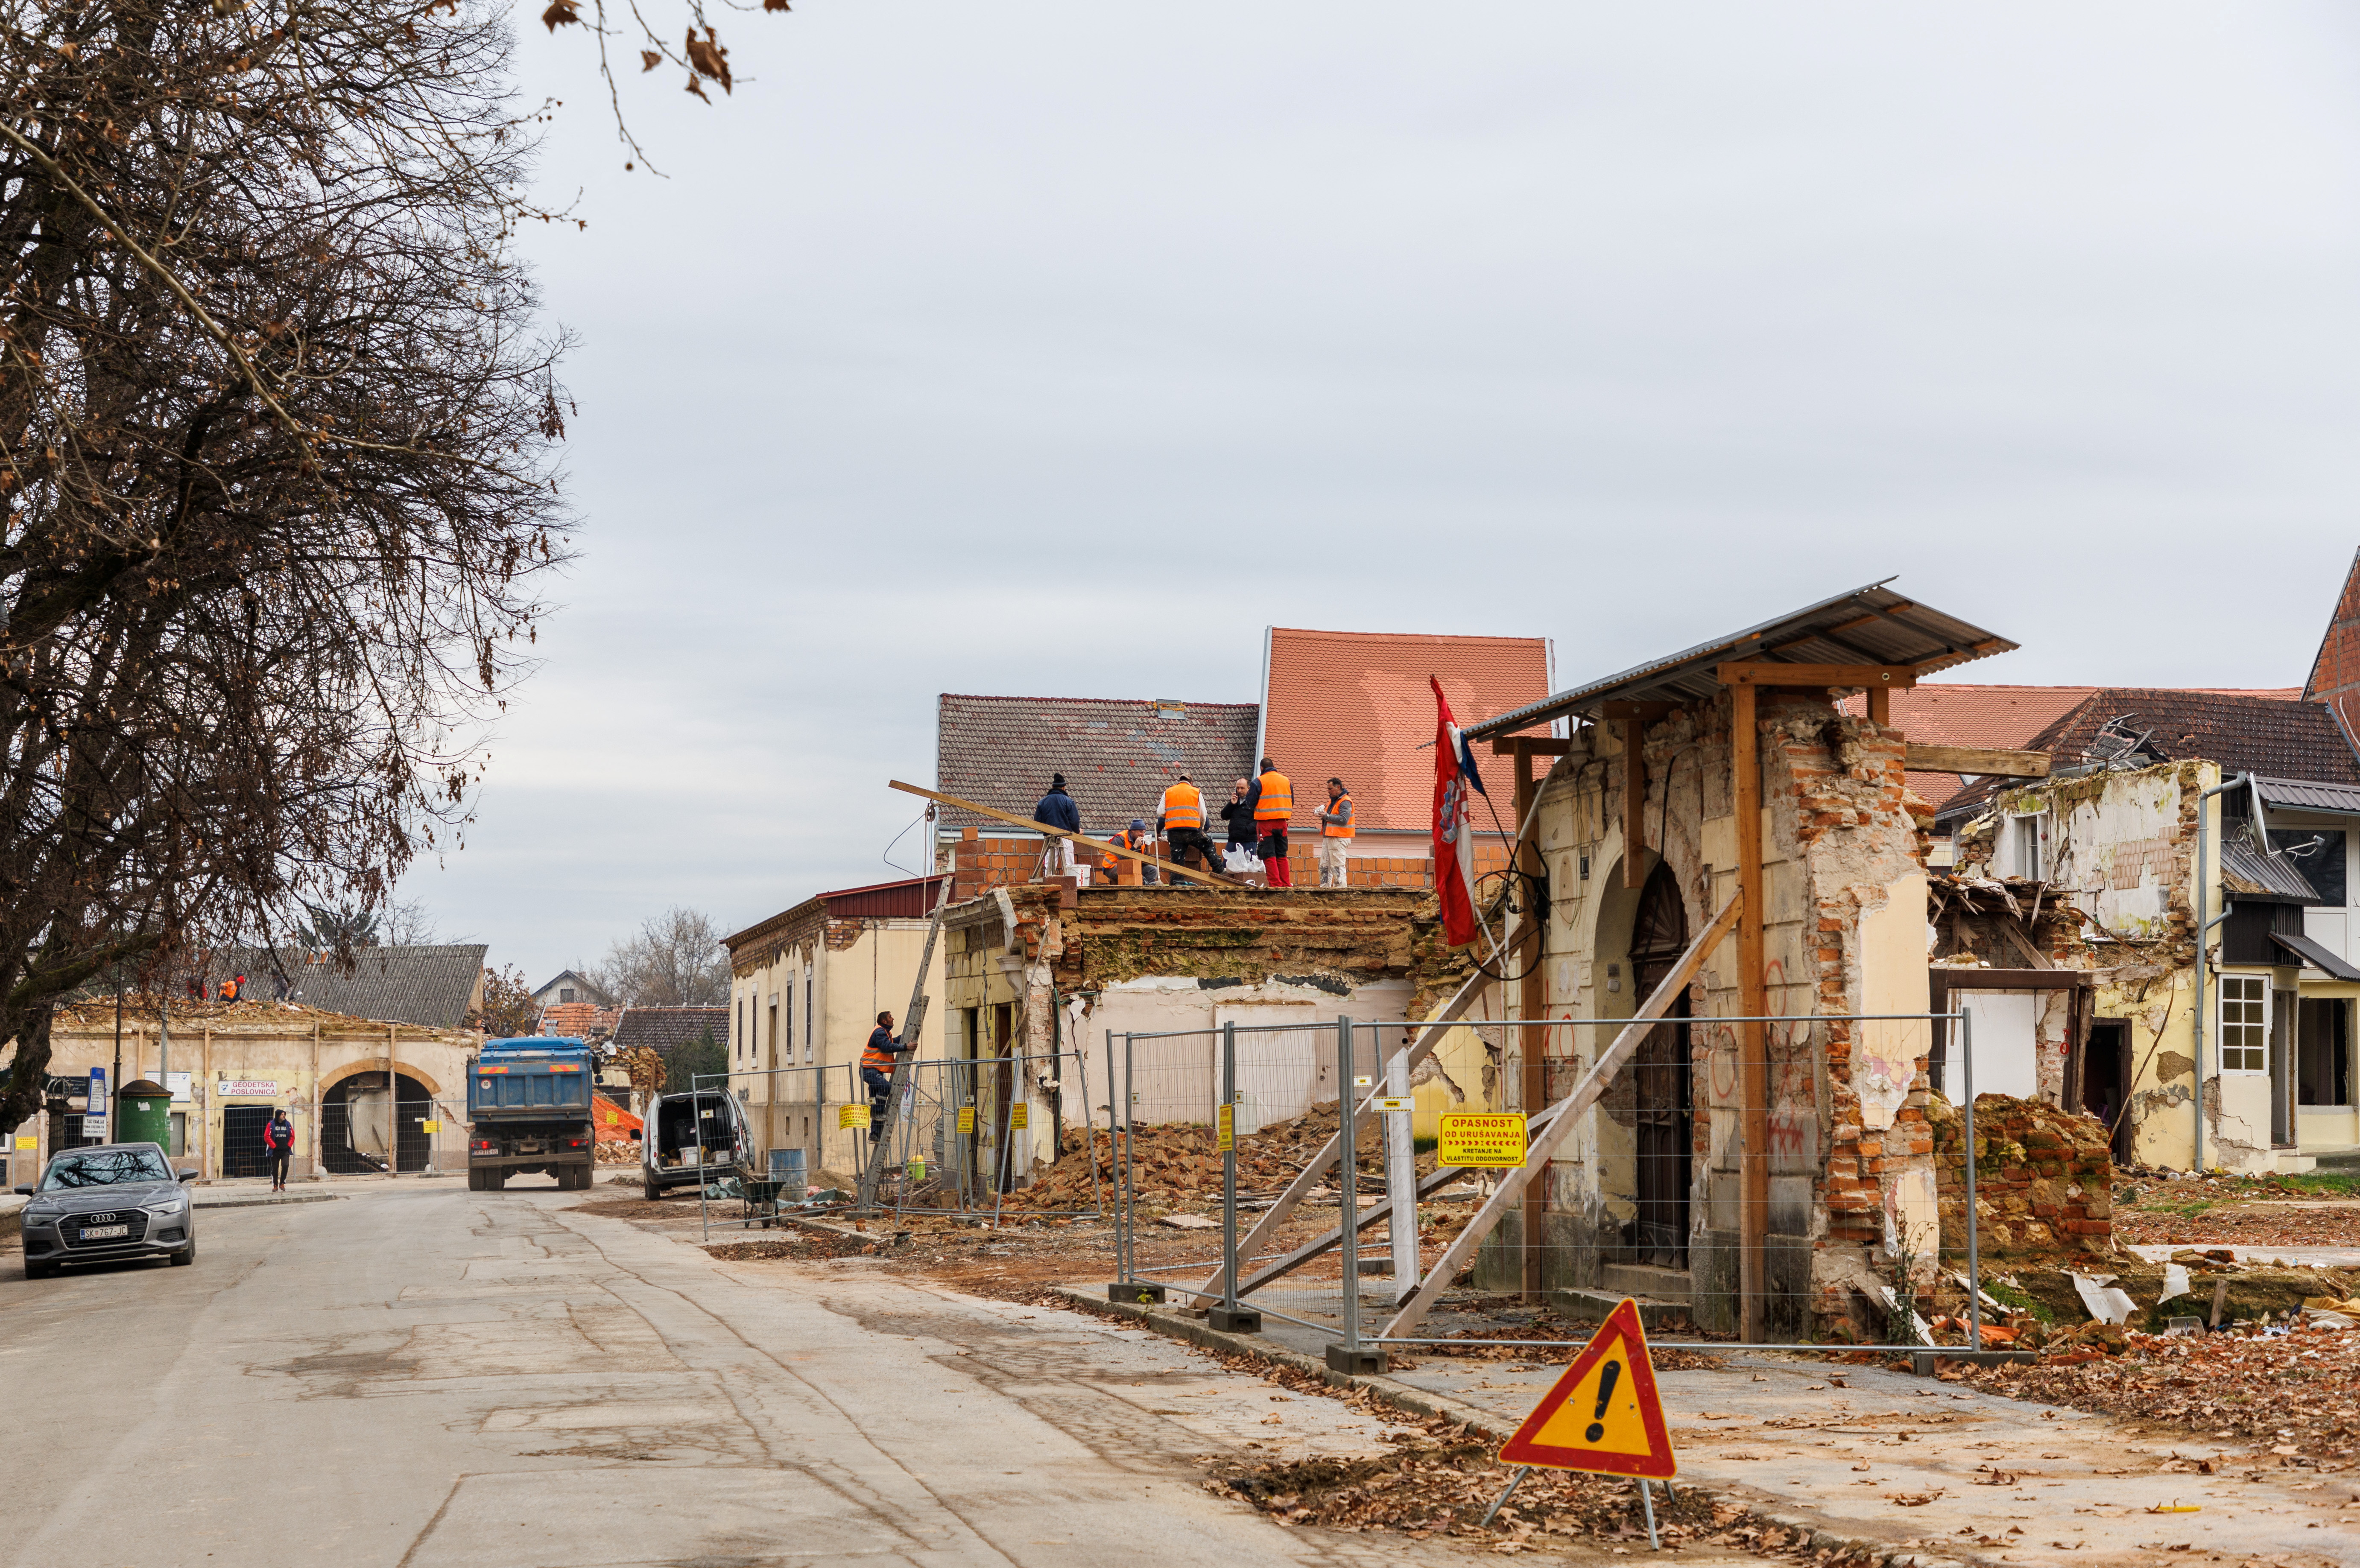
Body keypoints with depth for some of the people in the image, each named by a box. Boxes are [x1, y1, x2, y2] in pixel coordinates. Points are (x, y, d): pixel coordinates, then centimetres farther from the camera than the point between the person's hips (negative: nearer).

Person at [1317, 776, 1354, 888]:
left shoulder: (1345, 802, -12)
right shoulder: (1333, 800, 19)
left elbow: (1343, 819, -23)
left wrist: (1327, 816, -17)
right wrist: (1323, 815, 5)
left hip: (1338, 839, -10)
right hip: (1328, 837, 10)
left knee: (1337, 866, -8)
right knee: (1324, 865, 10)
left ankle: (1341, 886, -6)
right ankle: (1325, 887, 14)